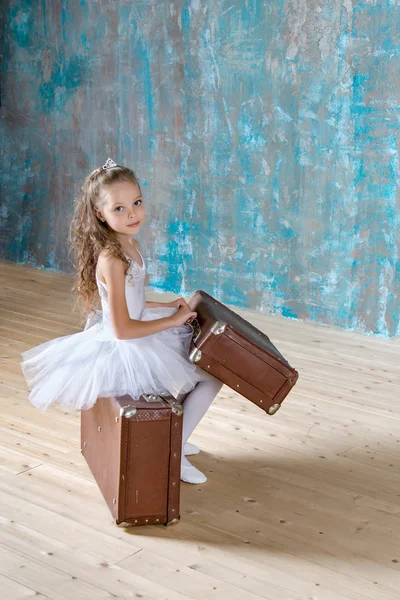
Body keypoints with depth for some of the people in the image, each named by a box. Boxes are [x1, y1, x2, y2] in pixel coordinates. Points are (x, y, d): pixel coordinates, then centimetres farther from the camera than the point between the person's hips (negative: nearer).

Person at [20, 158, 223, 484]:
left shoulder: (131, 244, 1)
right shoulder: (112, 260, -27)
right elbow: (122, 329, -27)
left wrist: (167, 306, 6)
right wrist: (172, 320, -18)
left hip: (136, 340, 9)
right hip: (124, 350, -9)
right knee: (214, 376, 0)